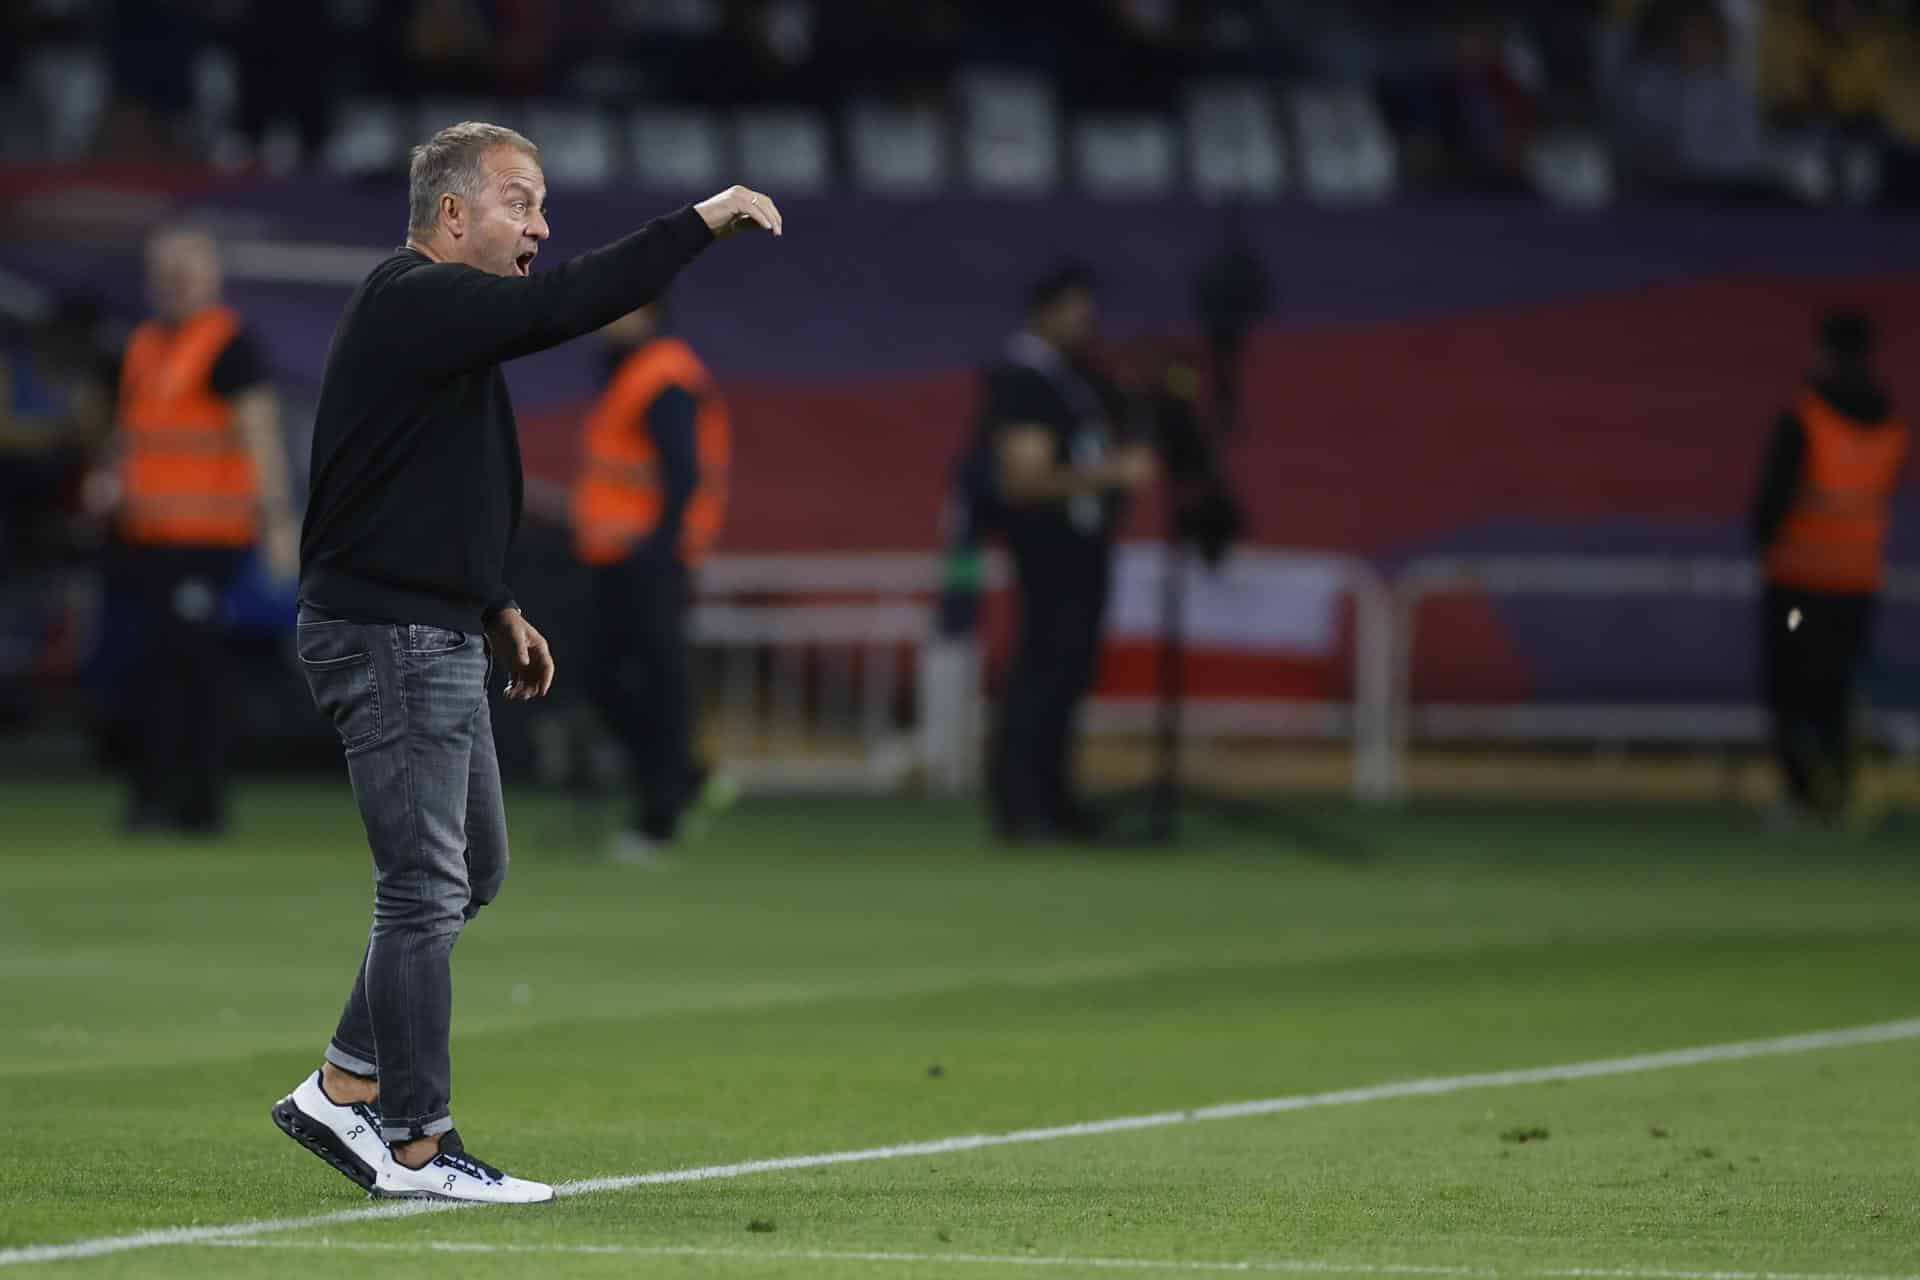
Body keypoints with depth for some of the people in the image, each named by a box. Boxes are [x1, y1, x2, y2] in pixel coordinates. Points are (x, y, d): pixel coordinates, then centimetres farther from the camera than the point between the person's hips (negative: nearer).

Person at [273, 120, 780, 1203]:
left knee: (474, 869, 16)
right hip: (390, 637, -11)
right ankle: (416, 1146, -3)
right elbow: (569, 304, -28)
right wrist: (704, 221, -22)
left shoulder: (442, 318, 17)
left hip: (440, 636, 11)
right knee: (427, 888, -7)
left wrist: (498, 609, 23)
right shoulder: (416, 304, -16)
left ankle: (346, 1091, 19)